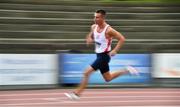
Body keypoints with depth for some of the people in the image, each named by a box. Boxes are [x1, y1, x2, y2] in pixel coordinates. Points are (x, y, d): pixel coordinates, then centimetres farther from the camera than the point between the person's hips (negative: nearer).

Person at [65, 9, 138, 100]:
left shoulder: (108, 30, -20)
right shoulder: (94, 27, 1)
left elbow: (122, 39, -16)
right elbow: (90, 36, 20)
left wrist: (115, 51, -22)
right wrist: (89, 40, -4)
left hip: (104, 56, -9)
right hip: (99, 55, 9)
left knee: (87, 72, -14)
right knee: (108, 79, 19)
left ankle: (77, 93, -5)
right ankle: (126, 70, 30)